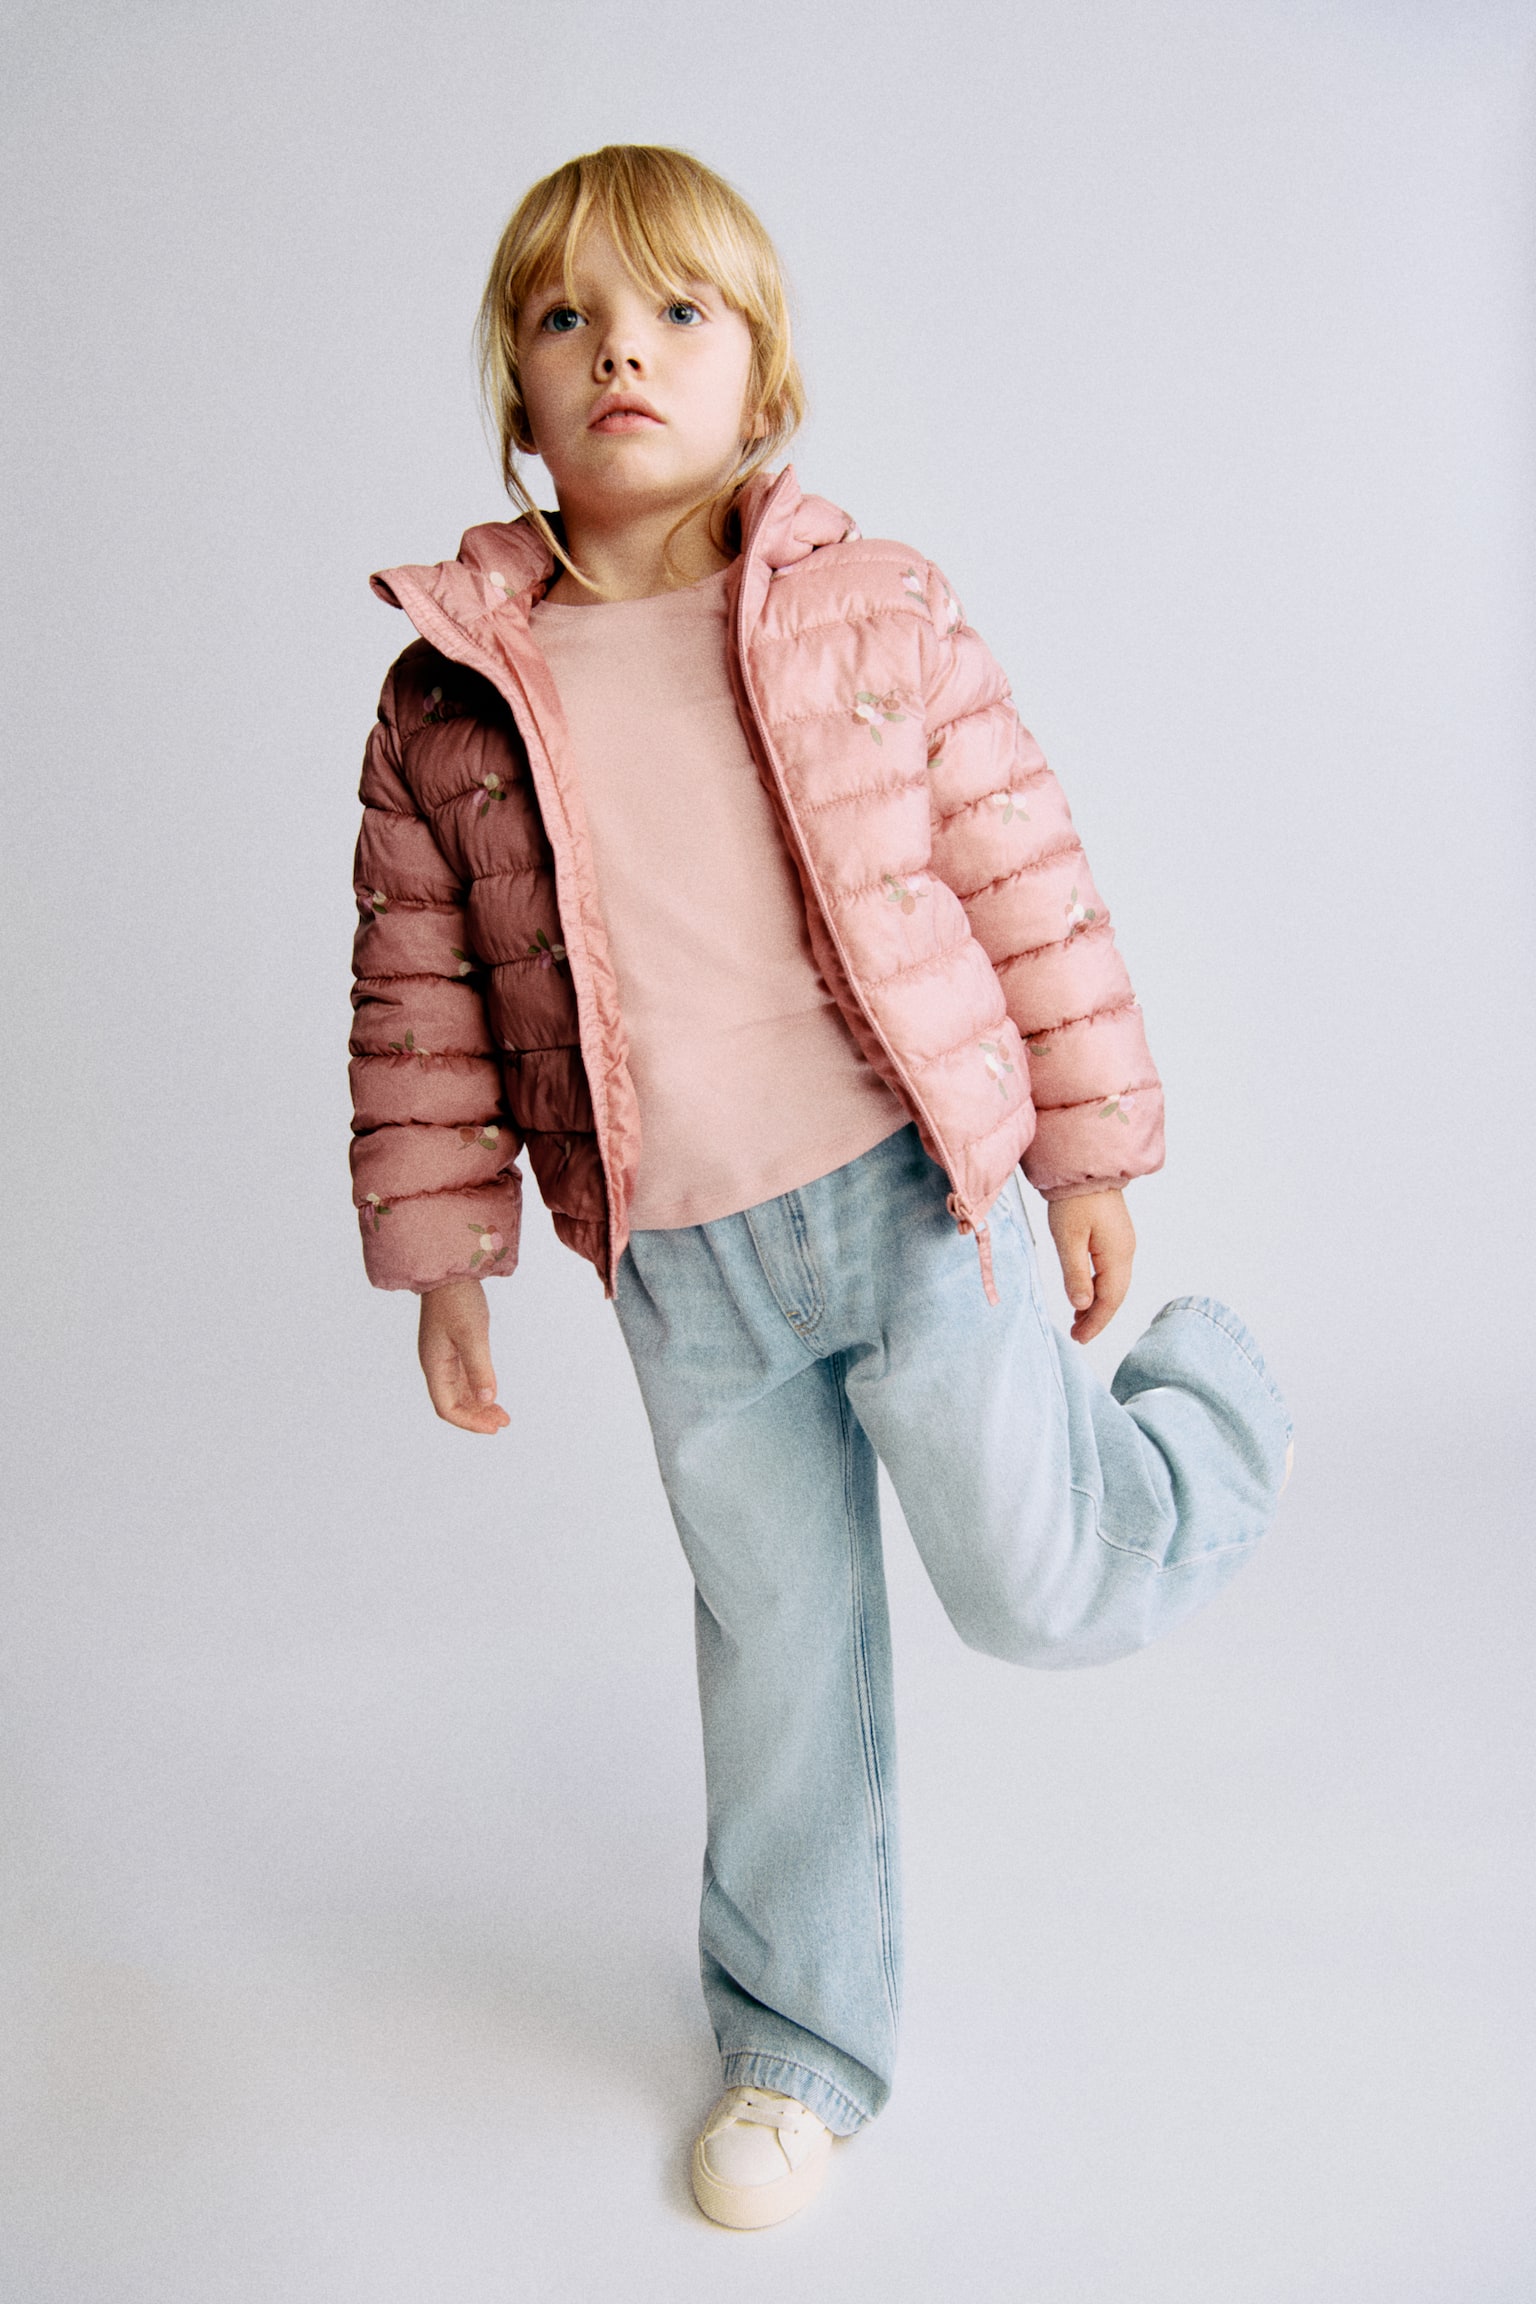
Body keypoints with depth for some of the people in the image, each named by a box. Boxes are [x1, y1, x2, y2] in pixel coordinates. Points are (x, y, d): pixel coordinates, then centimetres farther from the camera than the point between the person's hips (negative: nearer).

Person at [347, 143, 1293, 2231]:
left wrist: (1089, 1151, 1)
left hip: (913, 1190, -1)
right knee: (778, 1649, 13)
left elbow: (1026, 881, -1)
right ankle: (800, 2049, 36)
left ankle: (1210, 1408, 35)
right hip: (682, 1271, 2)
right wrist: (438, 1255, 5)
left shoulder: (877, 612, -5)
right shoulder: (449, 695, -2)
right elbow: (419, 1003, 4)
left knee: (1039, 1593, 1)